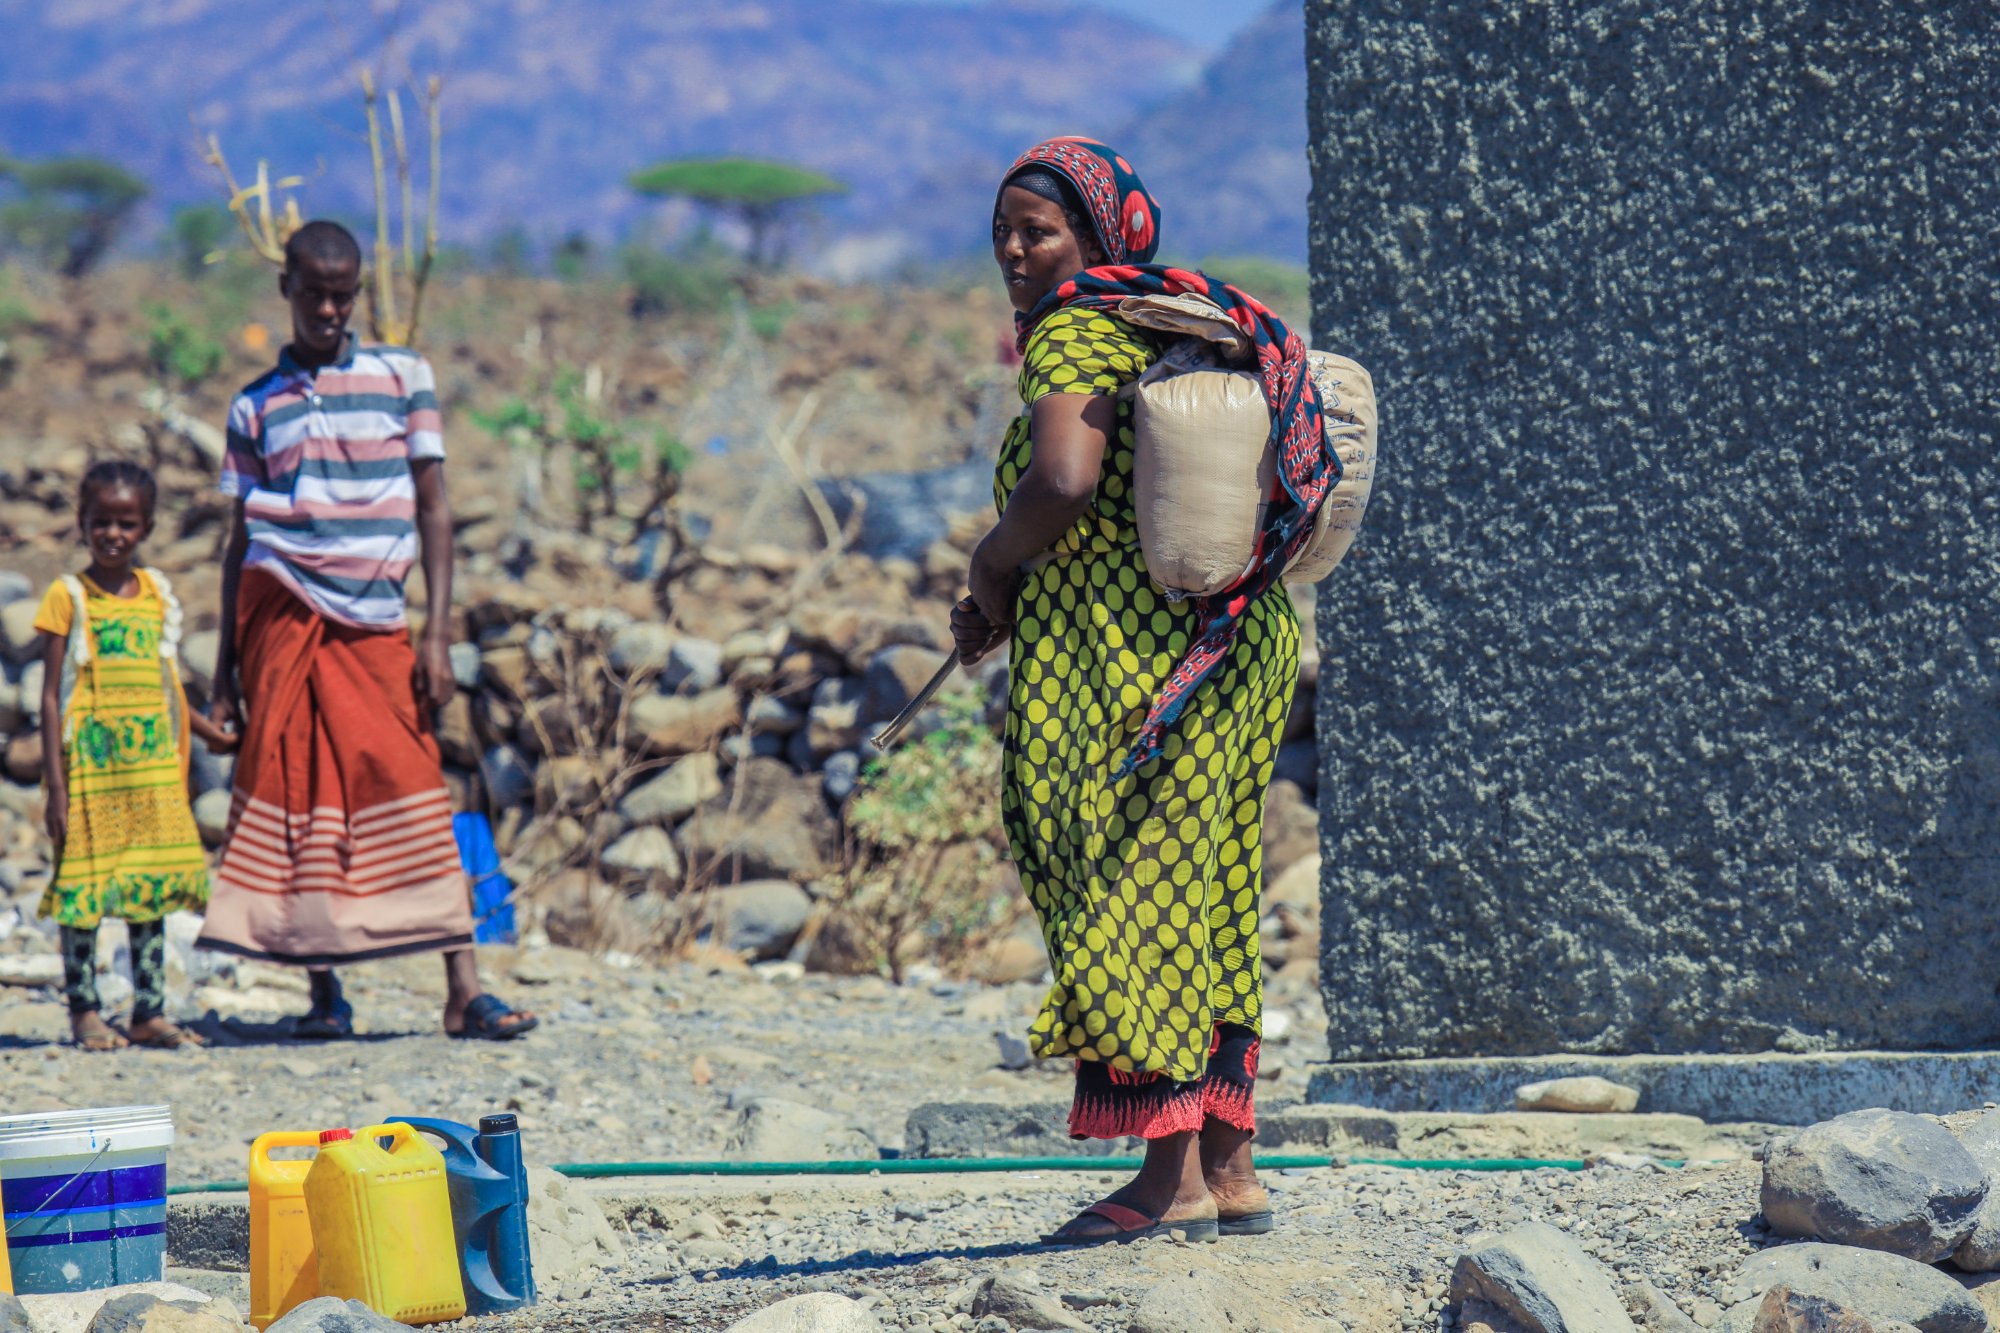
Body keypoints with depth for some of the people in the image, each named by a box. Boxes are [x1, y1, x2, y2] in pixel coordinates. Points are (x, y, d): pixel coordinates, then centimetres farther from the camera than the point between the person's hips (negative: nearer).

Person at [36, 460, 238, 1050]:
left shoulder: (157, 593, 10)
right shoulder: (69, 596, -4)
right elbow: (52, 696, -5)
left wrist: (212, 734, 23)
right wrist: (55, 784, -10)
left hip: (153, 768, 5)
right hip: (90, 765, -5)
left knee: (152, 888, 6)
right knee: (83, 884, -1)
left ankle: (150, 1011, 12)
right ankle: (84, 1010, 8)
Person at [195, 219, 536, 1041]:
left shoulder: (402, 378, 8)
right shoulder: (256, 407, 11)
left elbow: (432, 509, 6)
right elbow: (240, 539, 13)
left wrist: (437, 636, -2)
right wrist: (226, 669, 9)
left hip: (373, 619, -1)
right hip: (282, 611, 1)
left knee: (413, 792, -7)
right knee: (292, 790, -2)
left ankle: (463, 990, -9)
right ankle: (323, 990, 5)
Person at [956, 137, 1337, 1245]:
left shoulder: (1072, 334, -10)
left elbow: (1065, 482, -27)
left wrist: (991, 572, -8)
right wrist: (1011, 595, 18)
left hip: (1122, 658, -9)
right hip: (1236, 643, 9)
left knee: (1127, 903, -5)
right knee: (1205, 903, 12)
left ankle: (1171, 1179, -5)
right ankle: (1230, 1170, 14)